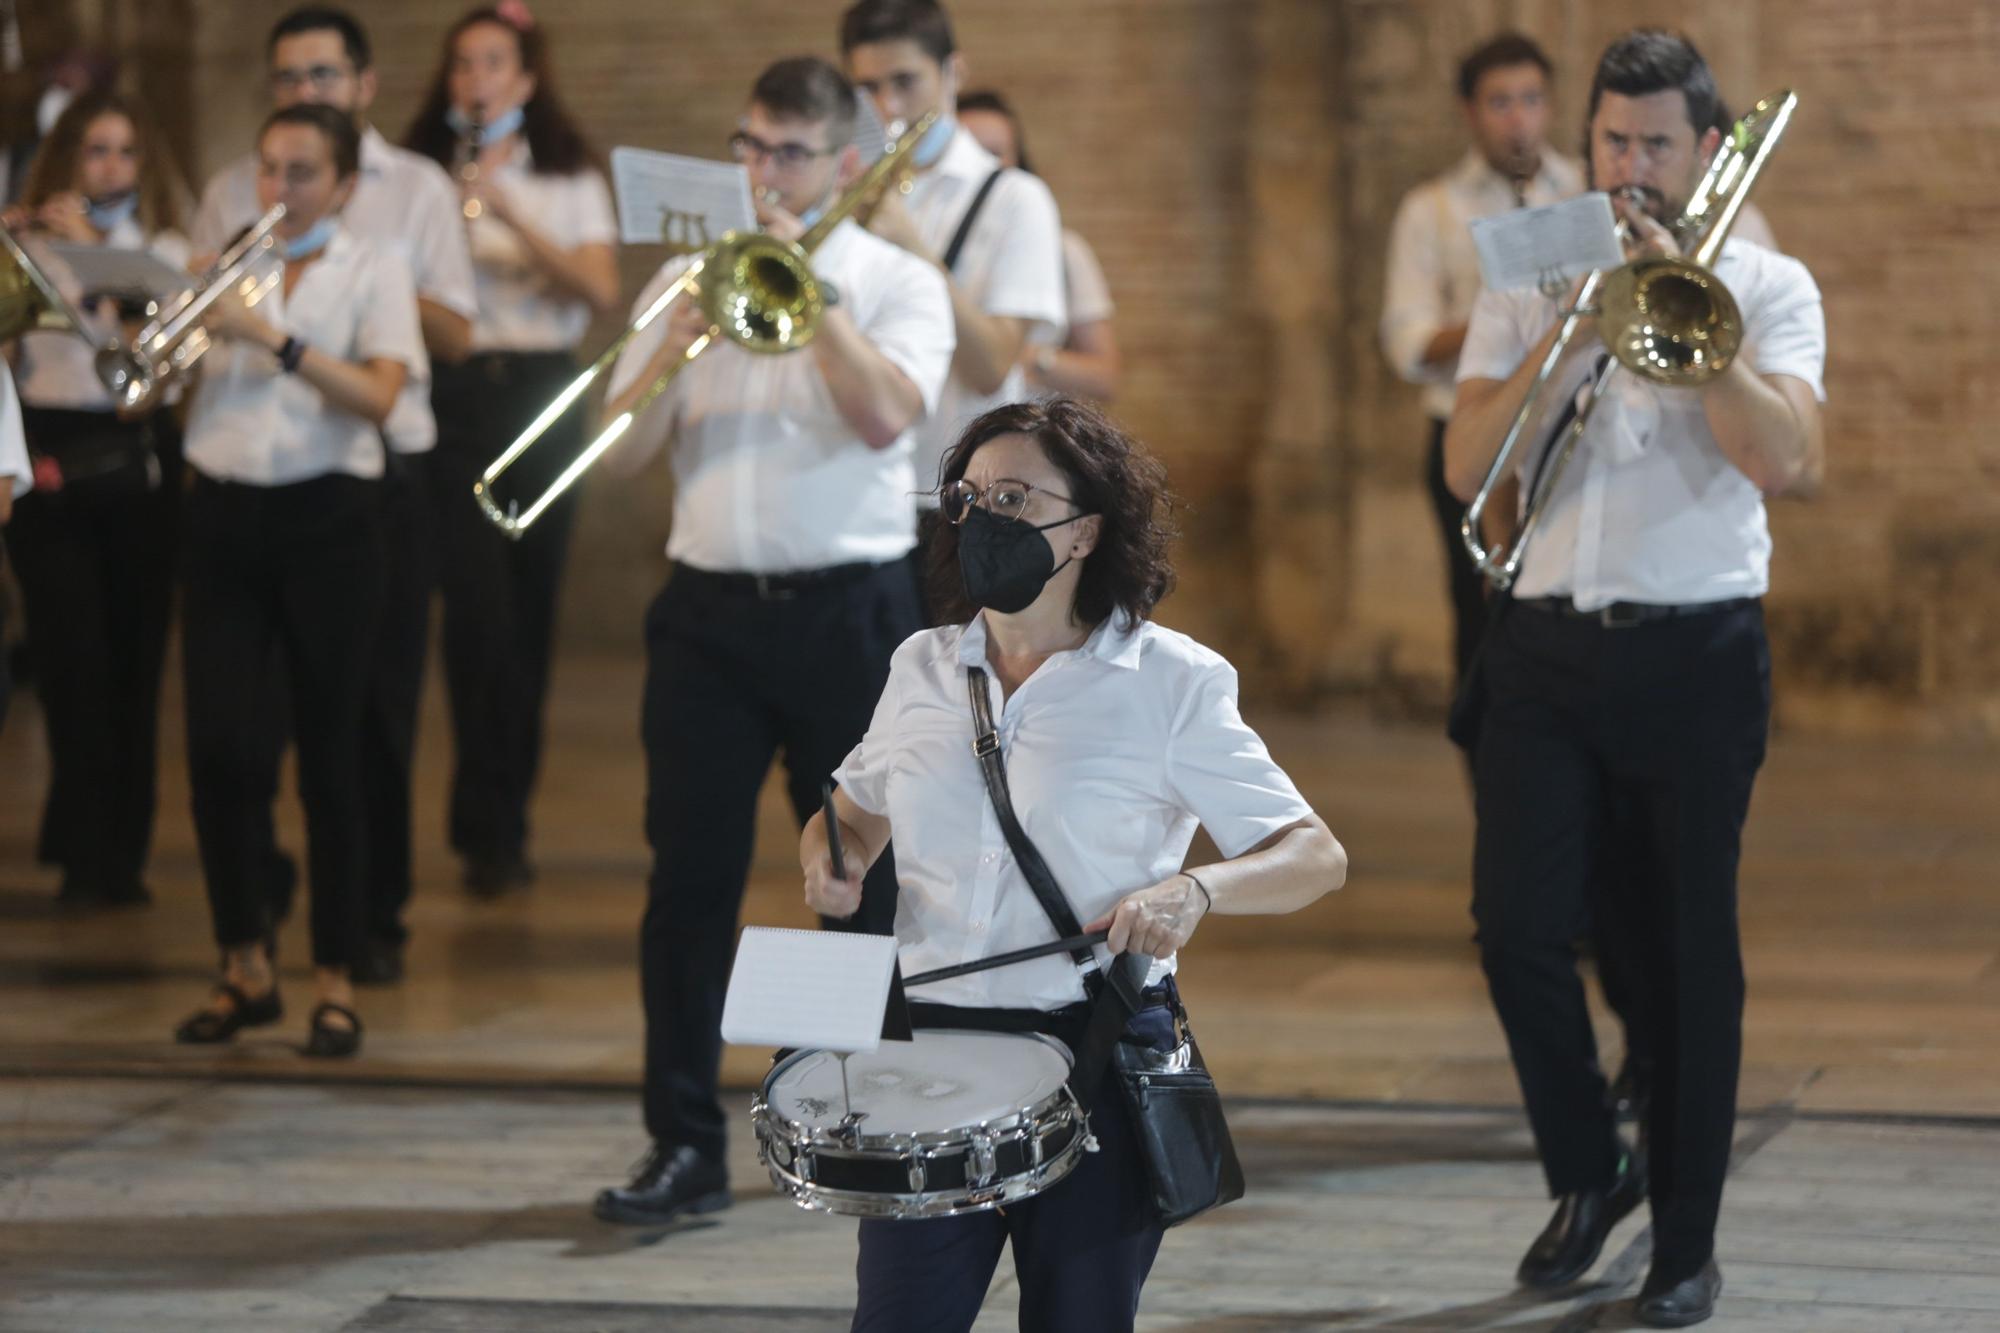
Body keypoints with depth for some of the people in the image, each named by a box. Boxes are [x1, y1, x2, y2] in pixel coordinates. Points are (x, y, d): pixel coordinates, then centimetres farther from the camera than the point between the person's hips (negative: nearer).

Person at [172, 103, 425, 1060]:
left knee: (329, 749, 0)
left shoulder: (371, 273, 4)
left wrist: (276, 341, -21)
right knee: (219, 745, -4)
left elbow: (379, 396, -13)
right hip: (223, 515, 3)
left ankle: (335, 980, 8)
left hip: (326, 521, -3)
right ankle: (246, 964, 10)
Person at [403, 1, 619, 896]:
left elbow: (602, 293, -7)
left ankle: (494, 822, 17)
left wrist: (510, 215, -17)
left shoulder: (571, 182, 8)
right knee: (480, 610, -12)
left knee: (529, 610, 4)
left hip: (542, 395, 2)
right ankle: (492, 830, -7)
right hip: (453, 397, -1)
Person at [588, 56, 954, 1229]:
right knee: (691, 875, -1)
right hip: (711, 604, 3)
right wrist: (679, 338, -11)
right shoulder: (690, 276, 12)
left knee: (865, 874, 3)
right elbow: (625, 450, 5)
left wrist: (807, 284, -14)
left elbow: (885, 416, -16)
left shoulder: (898, 282, 3)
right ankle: (685, 1143, 3)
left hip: (848, 607, -2)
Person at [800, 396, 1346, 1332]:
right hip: (932, 1044, 3)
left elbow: (1316, 858, -5)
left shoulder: (1170, 683, -3)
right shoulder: (924, 670, 9)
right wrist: (832, 859, 1)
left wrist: (1193, 890, -24)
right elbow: (853, 809, 25)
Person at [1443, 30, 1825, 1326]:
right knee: (1518, 925, -5)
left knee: (1690, 949, 2)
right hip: (1546, 646, 2)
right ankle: (1588, 1170, 19)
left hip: (1696, 649, -2)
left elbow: (1787, 461, -13)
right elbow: (1467, 466, -1)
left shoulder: (1767, 286, 3)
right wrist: (1573, 335, -10)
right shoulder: (1529, 282, 10)